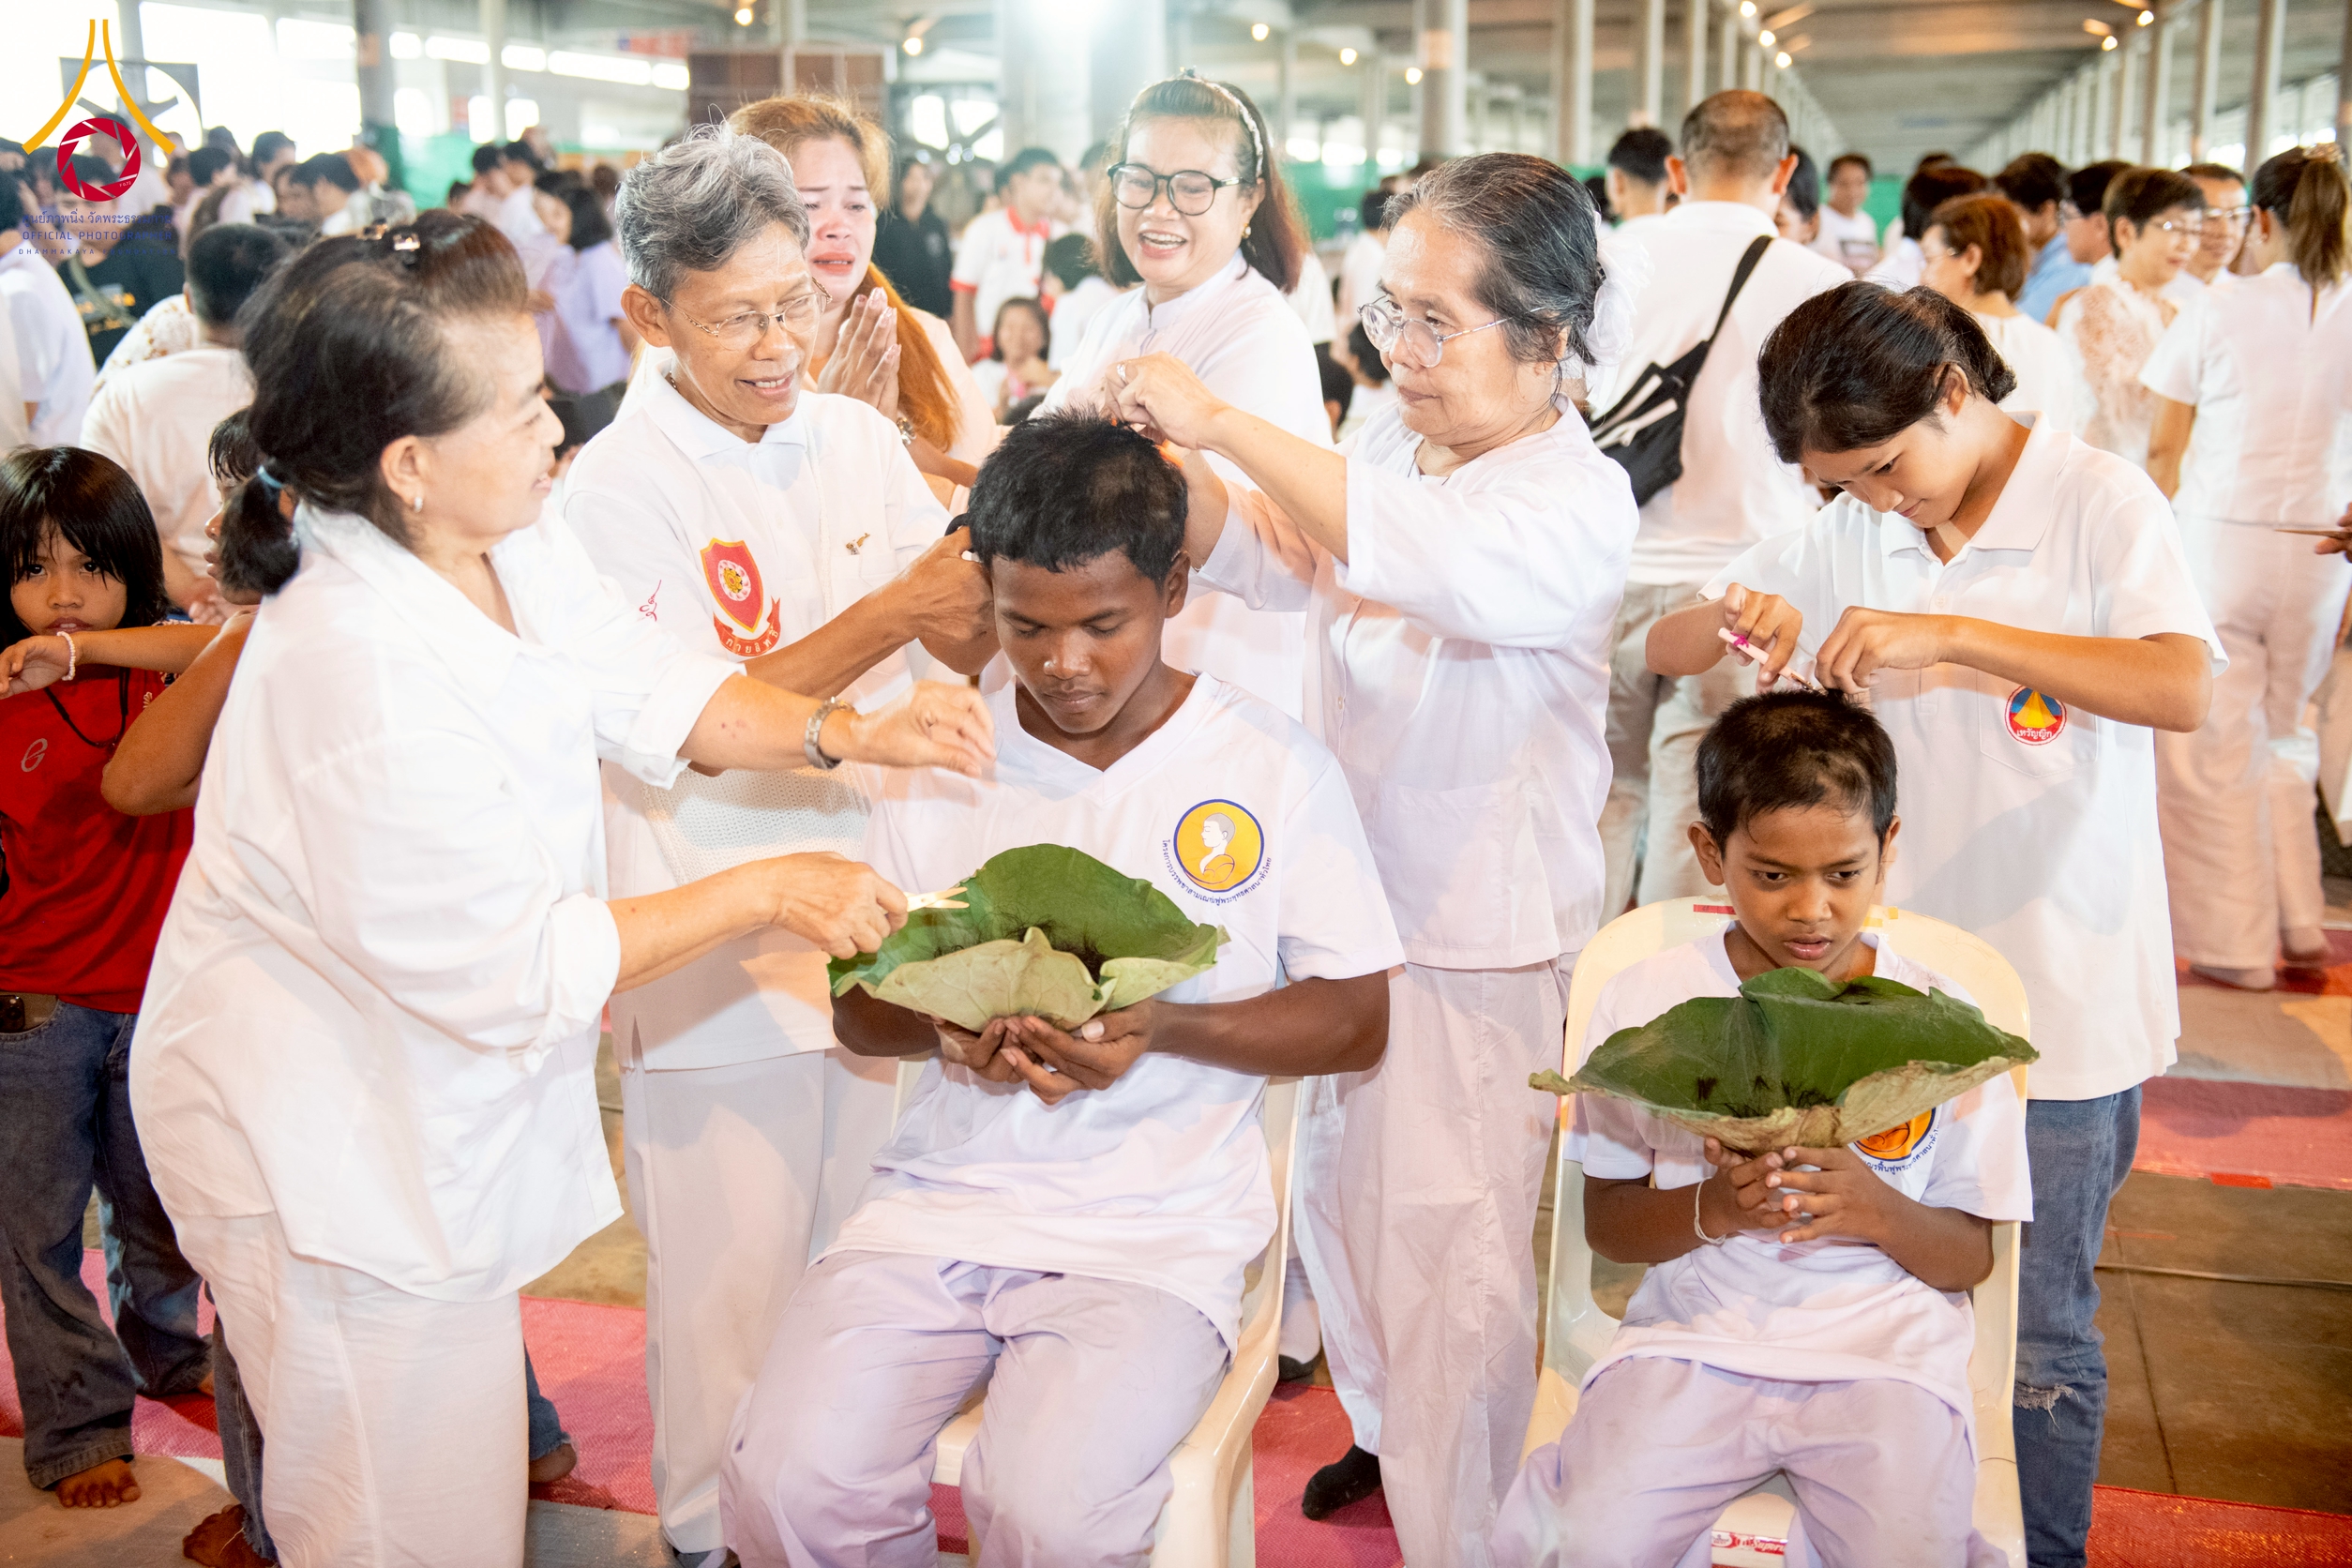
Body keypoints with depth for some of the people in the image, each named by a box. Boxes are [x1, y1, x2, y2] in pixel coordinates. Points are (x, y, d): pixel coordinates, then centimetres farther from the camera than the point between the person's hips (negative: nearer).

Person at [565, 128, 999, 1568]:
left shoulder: (858, 438, 2)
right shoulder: (616, 489, -13)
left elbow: (962, 649, 3)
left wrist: (998, 583, -20)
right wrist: (888, 615, -31)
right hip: (715, 956, -5)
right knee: (732, 1285, 8)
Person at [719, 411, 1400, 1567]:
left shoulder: (1274, 770, -1)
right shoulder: (938, 757, 8)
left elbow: (1359, 1019, 1)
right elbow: (857, 1002, 13)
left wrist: (1164, 1028, -15)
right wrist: (945, 1027, -11)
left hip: (1156, 1229, -3)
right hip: (941, 1199, 3)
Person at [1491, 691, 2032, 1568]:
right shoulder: (1649, 1003, 1)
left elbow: (1973, 1259, 4)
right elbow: (1606, 1224, 4)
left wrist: (1880, 1213, -17)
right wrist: (1709, 1209, -16)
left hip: (1886, 1354, 1)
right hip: (1694, 1339, 0)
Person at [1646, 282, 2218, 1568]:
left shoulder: (2099, 502, -11)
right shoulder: (1848, 536, 2)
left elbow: (2185, 690, -26)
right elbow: (1662, 653, 5)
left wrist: (1952, 631, -34)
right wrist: (1733, 616, -18)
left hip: (2059, 1004, -4)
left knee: (2035, 1337, 9)